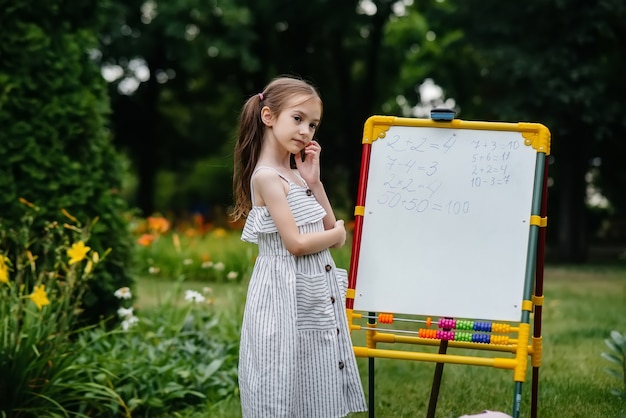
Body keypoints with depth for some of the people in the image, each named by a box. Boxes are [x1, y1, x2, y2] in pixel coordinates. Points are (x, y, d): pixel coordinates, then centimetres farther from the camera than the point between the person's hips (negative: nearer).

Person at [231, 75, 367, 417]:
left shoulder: (294, 173, 12)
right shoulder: (267, 176, -14)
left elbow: (330, 228, 9)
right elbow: (296, 243, -20)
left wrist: (313, 181, 1)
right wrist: (337, 233, -2)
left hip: (317, 290, 9)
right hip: (286, 293, -9)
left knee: (316, 390, 12)